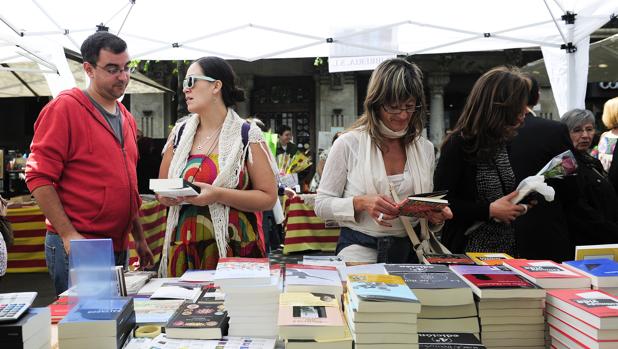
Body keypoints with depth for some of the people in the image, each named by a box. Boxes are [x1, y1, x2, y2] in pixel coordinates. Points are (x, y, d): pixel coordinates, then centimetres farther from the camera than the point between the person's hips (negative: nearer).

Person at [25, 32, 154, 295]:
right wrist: (69, 235, -19)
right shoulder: (64, 108, -8)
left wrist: (139, 238, 18)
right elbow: (39, 177, -14)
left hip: (119, 248, 7)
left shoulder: (126, 117, 15)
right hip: (77, 246, -7)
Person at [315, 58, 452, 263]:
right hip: (360, 250, -4)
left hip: (410, 252, 4)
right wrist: (361, 203, -17)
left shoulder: (425, 148, 10)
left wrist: (436, 217, -3)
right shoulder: (348, 144, -2)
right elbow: (322, 204, 0)